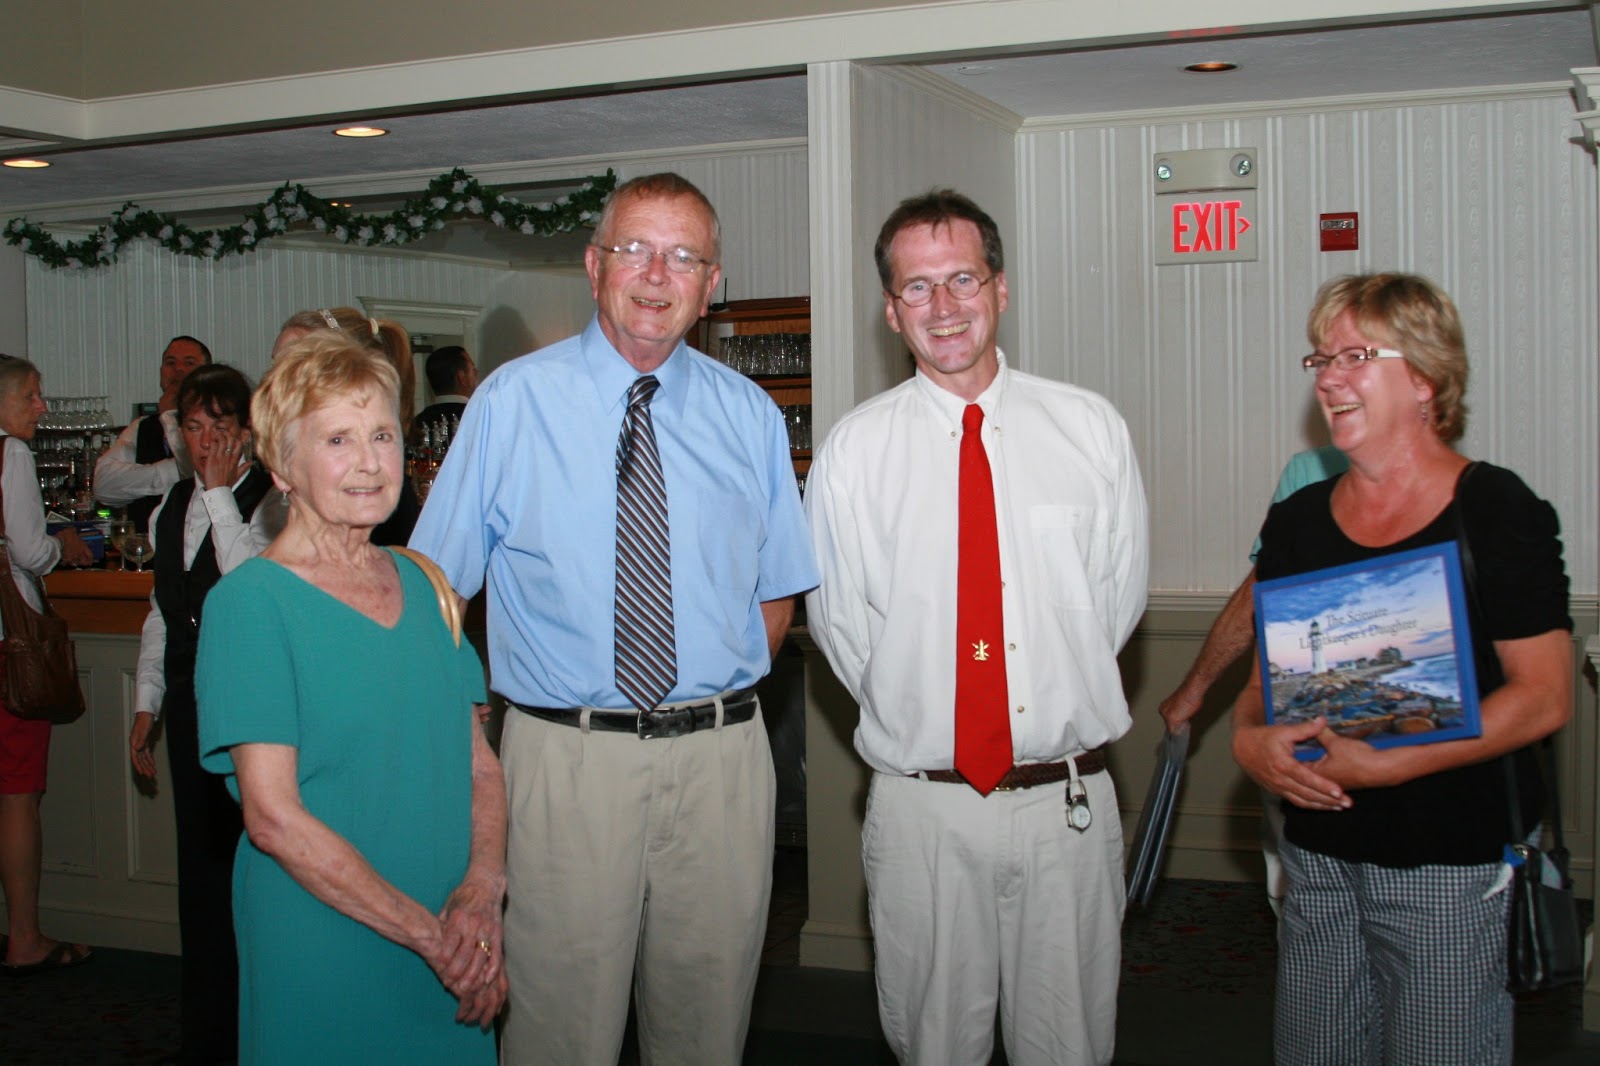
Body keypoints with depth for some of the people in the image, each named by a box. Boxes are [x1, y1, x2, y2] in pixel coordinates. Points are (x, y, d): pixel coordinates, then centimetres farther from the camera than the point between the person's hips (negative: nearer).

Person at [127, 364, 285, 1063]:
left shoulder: (272, 499, -7)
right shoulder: (173, 505, 15)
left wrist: (221, 491, -18)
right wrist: (147, 702, 18)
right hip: (190, 704, 7)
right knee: (199, 860, 12)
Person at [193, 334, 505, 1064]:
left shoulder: (419, 585, 7)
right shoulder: (250, 600, -10)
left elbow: (480, 764, 6)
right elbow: (273, 817, -16)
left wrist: (482, 893, -11)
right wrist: (428, 933, -17)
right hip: (319, 953, -5)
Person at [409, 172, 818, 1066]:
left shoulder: (751, 415, 7)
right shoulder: (513, 401, 0)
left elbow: (778, 592, 13)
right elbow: (435, 585, 0)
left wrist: (716, 703, 0)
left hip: (723, 762, 2)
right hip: (567, 760, -2)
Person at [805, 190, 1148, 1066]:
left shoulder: (1092, 430, 2)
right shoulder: (853, 451, -1)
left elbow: (1120, 597, 8)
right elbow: (840, 622, 4)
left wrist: (1062, 695, 6)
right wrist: (911, 714, 2)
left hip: (1070, 800, 1)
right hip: (921, 804, -1)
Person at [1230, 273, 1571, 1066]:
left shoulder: (1495, 511, -8)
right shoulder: (1296, 521, 8)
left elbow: (1545, 697, -12)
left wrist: (1388, 763, -19)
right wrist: (1249, 738, -7)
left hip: (1453, 864, -5)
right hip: (1318, 859, 5)